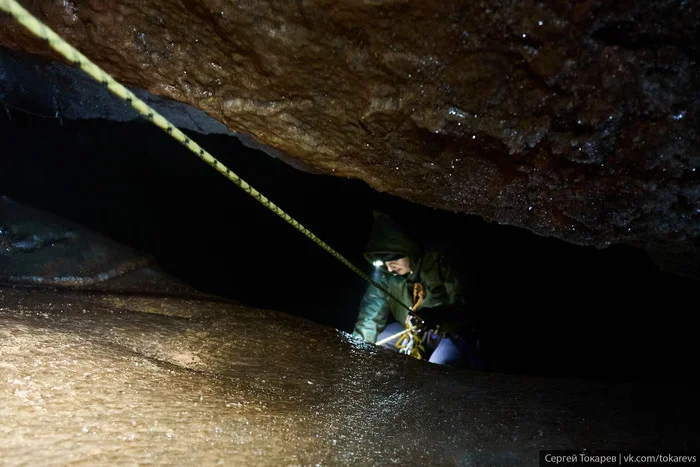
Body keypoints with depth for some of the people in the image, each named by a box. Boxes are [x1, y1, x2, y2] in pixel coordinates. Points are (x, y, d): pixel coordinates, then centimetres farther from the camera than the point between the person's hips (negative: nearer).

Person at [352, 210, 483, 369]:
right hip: (411, 330, 5)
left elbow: (458, 303, -19)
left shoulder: (436, 262, -20)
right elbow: (372, 313, -9)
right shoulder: (383, 274, -9)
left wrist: (435, 315, -39)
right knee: (372, 337, -12)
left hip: (449, 332, -5)